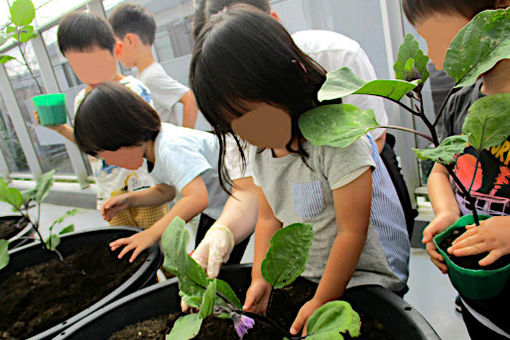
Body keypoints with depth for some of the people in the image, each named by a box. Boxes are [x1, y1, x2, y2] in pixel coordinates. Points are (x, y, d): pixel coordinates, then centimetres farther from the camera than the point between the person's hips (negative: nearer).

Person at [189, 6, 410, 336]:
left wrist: (321, 303, -14)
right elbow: (268, 218, 7)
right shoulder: (260, 150, 0)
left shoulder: (336, 138, -23)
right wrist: (261, 278, -3)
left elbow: (352, 232, -20)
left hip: (365, 276, -5)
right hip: (303, 276, 6)